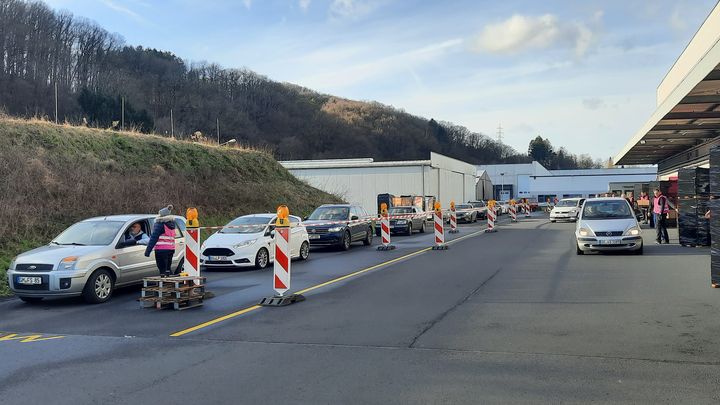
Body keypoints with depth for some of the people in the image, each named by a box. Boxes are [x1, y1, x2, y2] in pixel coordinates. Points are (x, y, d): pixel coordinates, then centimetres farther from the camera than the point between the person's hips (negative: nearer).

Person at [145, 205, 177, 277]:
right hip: (171, 249, 7)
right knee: (168, 268, 16)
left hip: (161, 249, -7)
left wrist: (148, 250, -11)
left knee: (162, 269, -6)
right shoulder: (171, 224, 16)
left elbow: (154, 237, -11)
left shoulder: (160, 223, -6)